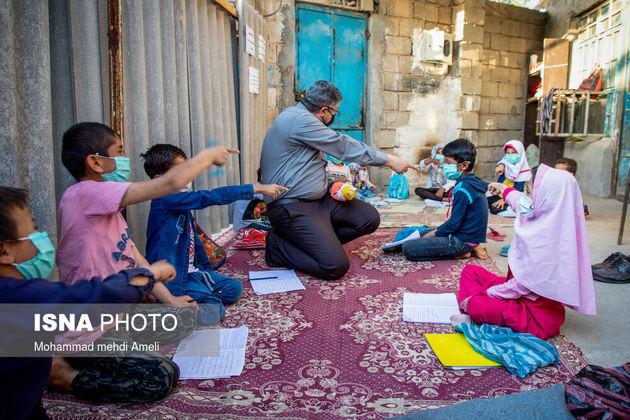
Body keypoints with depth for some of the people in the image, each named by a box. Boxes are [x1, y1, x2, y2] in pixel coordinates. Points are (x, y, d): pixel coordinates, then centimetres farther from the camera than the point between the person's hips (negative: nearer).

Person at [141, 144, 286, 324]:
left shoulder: (180, 202, 10)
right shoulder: (165, 200, -20)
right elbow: (209, 197, -25)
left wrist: (208, 270, 22)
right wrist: (257, 188, -25)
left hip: (191, 270, 10)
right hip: (171, 279, -10)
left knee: (234, 289, 8)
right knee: (214, 311, -18)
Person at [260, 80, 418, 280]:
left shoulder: (300, 116, 15)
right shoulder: (300, 120, -18)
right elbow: (344, 147, -12)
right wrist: (389, 160, -3)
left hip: (318, 198, 11)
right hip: (291, 207, -10)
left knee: (369, 218, 0)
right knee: (336, 266, -20)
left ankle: (317, 242, 3)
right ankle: (279, 246, -1)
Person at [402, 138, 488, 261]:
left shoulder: (463, 189, -22)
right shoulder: (471, 183, 9)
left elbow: (454, 224, -19)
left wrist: (430, 235, -7)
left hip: (463, 240, -10)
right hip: (469, 235, 10)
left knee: (408, 248, -15)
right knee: (422, 234, 25)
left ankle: (460, 253, -7)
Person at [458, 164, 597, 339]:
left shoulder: (542, 238, -31)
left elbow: (524, 284, -26)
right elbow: (526, 206, 23)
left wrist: (485, 294, -14)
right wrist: (504, 189, 40)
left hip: (537, 314, -10)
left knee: (475, 306, -31)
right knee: (470, 271, 9)